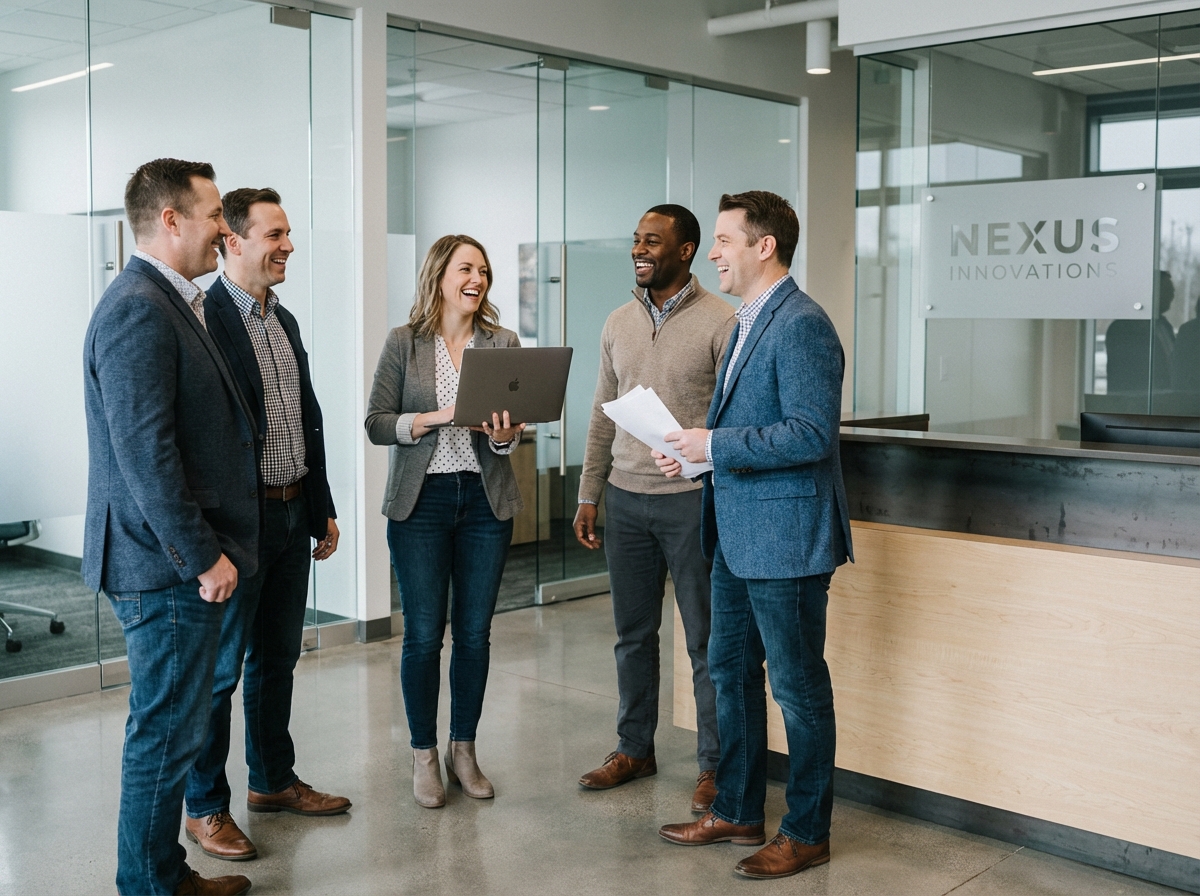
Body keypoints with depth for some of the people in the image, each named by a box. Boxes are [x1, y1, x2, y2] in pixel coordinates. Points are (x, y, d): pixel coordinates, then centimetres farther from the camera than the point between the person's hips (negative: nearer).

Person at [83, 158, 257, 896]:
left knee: (173, 726, 18)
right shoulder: (138, 310, -18)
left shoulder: (171, 304, 15)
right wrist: (200, 558, -19)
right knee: (167, 732, 1)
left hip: (183, 563, 10)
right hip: (167, 567, -10)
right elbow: (145, 453, -23)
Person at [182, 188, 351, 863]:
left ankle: (274, 781, 33)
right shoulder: (203, 319, -14)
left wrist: (323, 510, 16)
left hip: (293, 515, 8)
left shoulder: (284, 321, 13)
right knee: (220, 668, 4)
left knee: (278, 656, 18)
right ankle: (206, 808, 17)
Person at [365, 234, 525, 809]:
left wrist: (503, 433, -18)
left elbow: (512, 431, 5)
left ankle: (464, 751, 23)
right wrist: (437, 417, -19)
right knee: (423, 634, 1)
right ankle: (424, 756, 17)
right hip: (421, 499, -2)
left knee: (475, 632, 8)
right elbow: (376, 423, -5)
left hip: (485, 499, 2)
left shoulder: (504, 344, 5)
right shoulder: (404, 342, 0)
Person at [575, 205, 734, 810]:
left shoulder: (720, 322, -7)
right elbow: (604, 416, 14)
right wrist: (588, 497, 11)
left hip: (692, 499, -5)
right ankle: (634, 749, 28)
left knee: (706, 639, 3)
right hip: (626, 498, 5)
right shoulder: (619, 323, 10)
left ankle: (715, 764, 16)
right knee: (633, 633, 14)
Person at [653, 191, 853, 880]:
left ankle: (807, 833, 18)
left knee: (798, 686, 3)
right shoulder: (749, 323, 16)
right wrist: (697, 451, 6)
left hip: (784, 539, -10)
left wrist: (716, 445, -21)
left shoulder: (802, 325, -17)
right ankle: (738, 813, 32)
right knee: (731, 670, 17)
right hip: (737, 537, 10)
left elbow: (812, 434, -24)